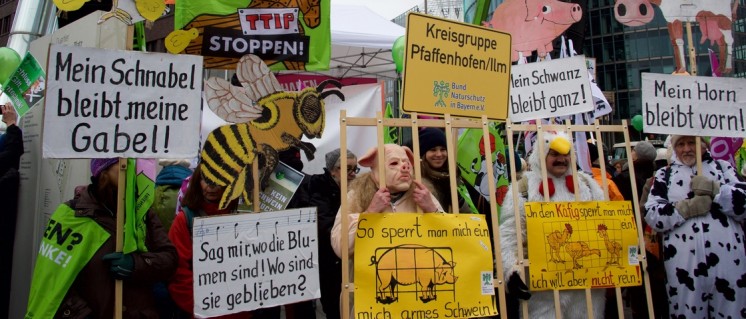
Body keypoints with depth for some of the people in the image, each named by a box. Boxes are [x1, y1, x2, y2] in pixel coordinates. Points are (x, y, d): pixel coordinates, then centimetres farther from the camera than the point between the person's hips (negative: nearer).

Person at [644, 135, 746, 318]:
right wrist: (687, 207, -13)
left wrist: (715, 189, -13)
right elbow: (651, 215, -2)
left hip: (728, 262, 1)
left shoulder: (723, 167, 12)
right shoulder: (664, 175, 11)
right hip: (683, 265, 0)